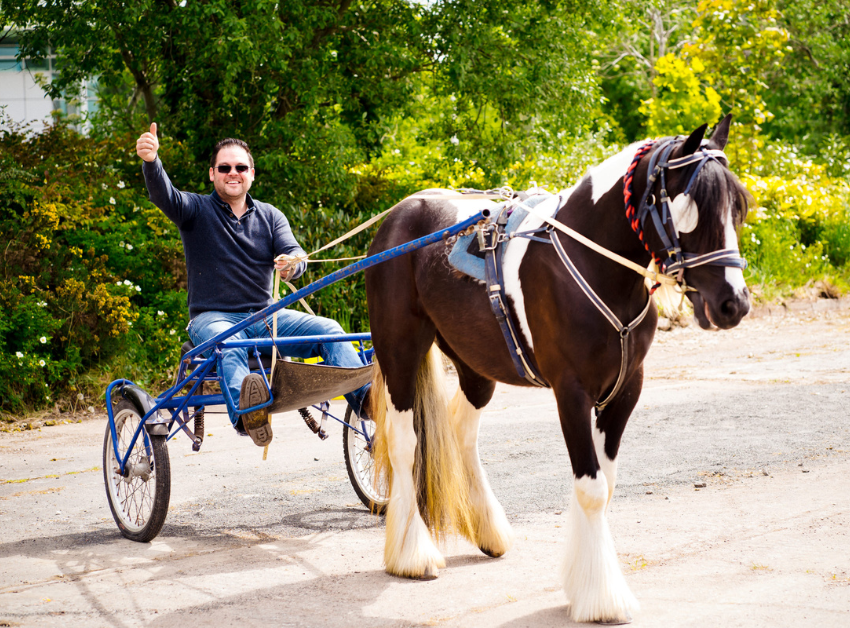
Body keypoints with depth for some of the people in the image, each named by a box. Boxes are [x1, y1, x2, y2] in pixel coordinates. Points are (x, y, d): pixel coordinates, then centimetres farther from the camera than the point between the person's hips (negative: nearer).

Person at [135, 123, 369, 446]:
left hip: (265, 316, 4)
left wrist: (292, 264, -28)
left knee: (329, 330, -18)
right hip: (212, 317, -4)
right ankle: (245, 412, -68)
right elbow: (164, 196, -15)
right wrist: (150, 161, -38)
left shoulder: (270, 216, 14)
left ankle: (367, 397, -29)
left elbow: (294, 252, -1)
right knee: (231, 345, -40)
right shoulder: (197, 210, 5)